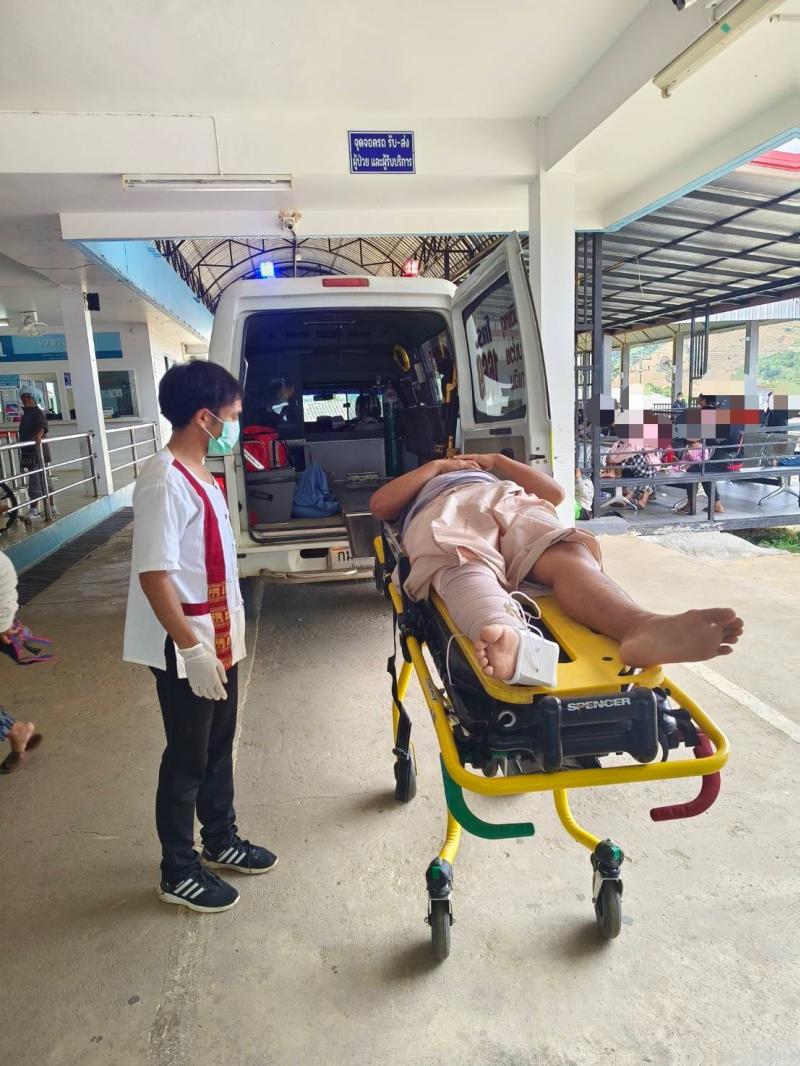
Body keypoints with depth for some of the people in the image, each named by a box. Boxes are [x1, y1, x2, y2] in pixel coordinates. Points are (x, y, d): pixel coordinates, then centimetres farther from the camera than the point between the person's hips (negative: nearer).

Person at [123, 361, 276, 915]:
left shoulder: (201, 475, 8)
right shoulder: (165, 483, -22)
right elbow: (154, 574, -25)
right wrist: (192, 648, -24)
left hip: (219, 638, 9)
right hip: (187, 649, -9)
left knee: (219, 746, 21)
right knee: (187, 758, 7)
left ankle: (221, 840, 41)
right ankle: (179, 872, 27)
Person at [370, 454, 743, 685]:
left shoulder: (491, 476, 50)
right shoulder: (419, 486, 46)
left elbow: (554, 493, 36)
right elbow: (379, 505, 23)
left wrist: (498, 460, 33)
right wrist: (437, 465, 23)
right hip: (443, 513, -2)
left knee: (569, 555, -35)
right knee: (465, 569, -40)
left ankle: (641, 627, -66)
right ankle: (508, 638, -73)